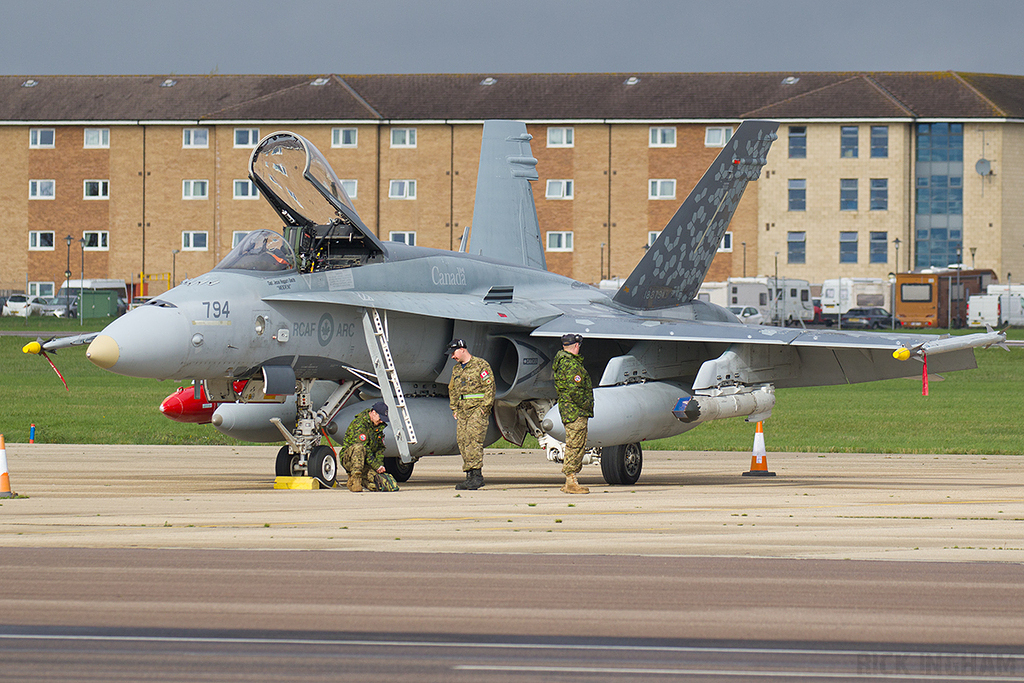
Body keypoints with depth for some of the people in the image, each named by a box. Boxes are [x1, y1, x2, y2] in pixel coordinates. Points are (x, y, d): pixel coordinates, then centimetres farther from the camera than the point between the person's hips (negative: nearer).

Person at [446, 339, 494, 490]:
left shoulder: (481, 365, -4)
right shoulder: (456, 369, 19)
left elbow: (489, 387, -8)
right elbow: (452, 390, 28)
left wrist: (484, 408, -13)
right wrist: (454, 408, 17)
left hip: (478, 409, -8)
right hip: (462, 411, 8)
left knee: (473, 439, -18)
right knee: (462, 441, 1)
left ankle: (476, 475, -20)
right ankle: (470, 477, 3)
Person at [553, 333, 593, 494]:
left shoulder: (560, 361, 14)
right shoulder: (572, 365, -18)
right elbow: (574, 390, -24)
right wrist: (586, 404, -12)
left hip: (566, 408, 10)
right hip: (576, 411, -10)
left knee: (575, 446, 15)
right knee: (575, 446, -7)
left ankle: (570, 482, 17)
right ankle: (571, 482, -6)